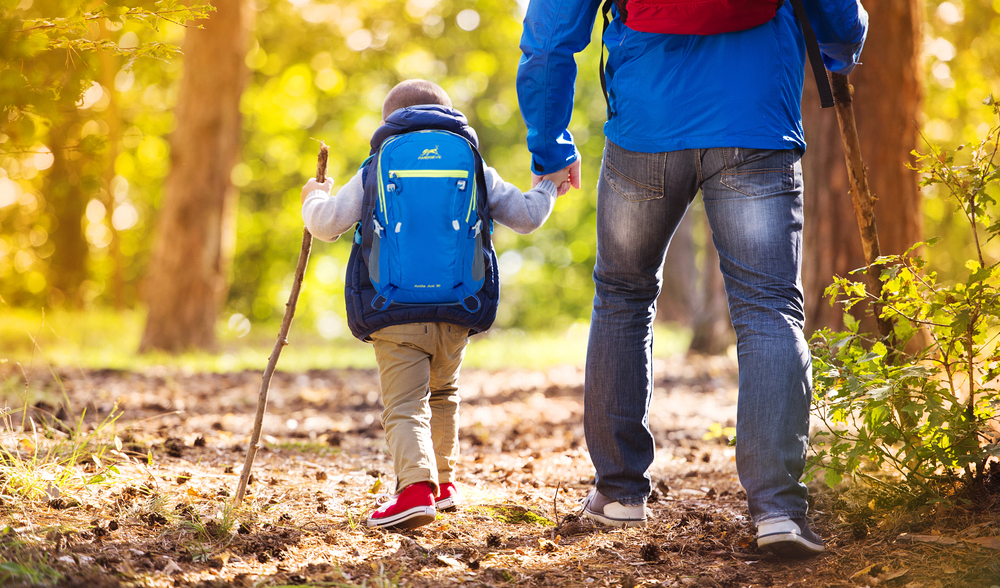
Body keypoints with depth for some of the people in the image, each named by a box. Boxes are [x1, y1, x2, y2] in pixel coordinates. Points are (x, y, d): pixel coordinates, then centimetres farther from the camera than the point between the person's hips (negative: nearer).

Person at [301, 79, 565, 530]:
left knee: (405, 405, -8)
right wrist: (547, 186, 36)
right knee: (442, 395, 25)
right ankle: (443, 481, 33)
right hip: (457, 316, 3)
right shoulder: (477, 171, 13)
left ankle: (417, 487, -28)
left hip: (394, 315, -3)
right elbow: (525, 217, 15)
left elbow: (327, 224, 4)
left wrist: (314, 199, 27)